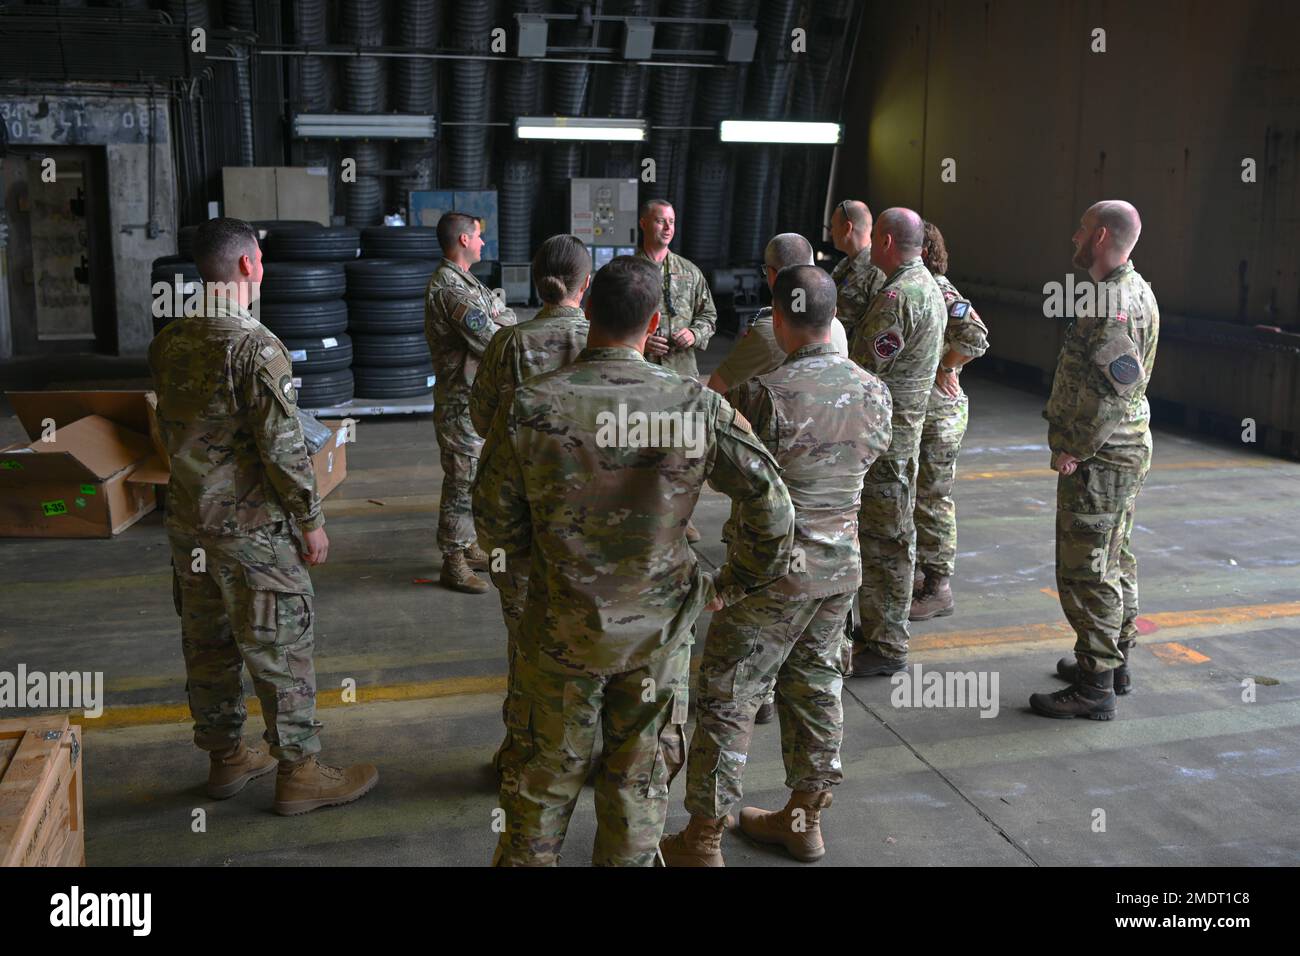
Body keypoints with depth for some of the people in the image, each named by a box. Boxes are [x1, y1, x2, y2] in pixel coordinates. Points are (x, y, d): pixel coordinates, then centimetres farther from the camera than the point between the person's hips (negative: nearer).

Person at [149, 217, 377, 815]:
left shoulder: (167, 343, 4)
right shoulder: (255, 347, -20)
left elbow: (168, 430, 13)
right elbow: (282, 447, -20)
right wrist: (311, 519, -9)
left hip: (188, 523, 8)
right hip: (254, 529, -8)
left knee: (208, 644, 16)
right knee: (281, 651, 3)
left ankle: (225, 759, 31)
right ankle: (298, 774, 13)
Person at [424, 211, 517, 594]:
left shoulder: (466, 282, 13)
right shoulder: (450, 287, -20)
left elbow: (508, 315, 13)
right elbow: (492, 341, -21)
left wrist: (495, 318, -8)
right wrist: (499, 323, 0)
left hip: (480, 397, 10)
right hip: (462, 401, -10)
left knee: (474, 476, 18)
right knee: (462, 480, -3)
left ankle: (468, 547, 29)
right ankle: (453, 563, 6)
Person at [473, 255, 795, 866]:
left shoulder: (529, 406, -17)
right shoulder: (698, 408, -16)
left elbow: (494, 520, -7)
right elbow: (772, 509, -14)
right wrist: (731, 585, 1)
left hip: (561, 627, 0)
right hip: (659, 629, 0)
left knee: (545, 770, 20)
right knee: (640, 774, 19)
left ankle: (525, 858, 39)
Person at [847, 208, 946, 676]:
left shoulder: (898, 295, -20)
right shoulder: (928, 285, 14)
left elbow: (863, 365, -22)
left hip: (884, 429, -11)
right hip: (906, 423, 11)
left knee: (882, 537, -4)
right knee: (889, 534, 17)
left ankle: (886, 646, 3)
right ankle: (878, 628, 29)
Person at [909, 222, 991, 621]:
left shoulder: (940, 293, -17)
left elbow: (975, 336, -30)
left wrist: (946, 368, -19)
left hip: (937, 416, -10)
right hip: (912, 412, 10)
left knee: (932, 500, -2)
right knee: (912, 496, 17)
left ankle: (937, 588, 7)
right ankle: (918, 573, 30)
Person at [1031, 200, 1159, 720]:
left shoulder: (1113, 303, -20)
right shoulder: (1134, 291, 13)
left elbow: (1111, 388, -27)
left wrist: (1075, 449, -20)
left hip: (1098, 460, -11)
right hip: (1125, 449, 11)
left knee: (1086, 570, -5)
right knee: (1114, 560, 19)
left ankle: (1095, 686, 1)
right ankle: (1116, 661, 33)